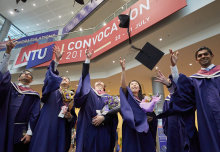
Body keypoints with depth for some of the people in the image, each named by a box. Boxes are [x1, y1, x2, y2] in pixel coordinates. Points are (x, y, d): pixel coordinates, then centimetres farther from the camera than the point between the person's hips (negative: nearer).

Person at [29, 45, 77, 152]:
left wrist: (69, 117, -11)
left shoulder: (71, 97, 14)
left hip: (61, 130, 2)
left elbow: (73, 118, 13)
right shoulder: (52, 90, 10)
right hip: (46, 126, -2)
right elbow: (50, 76, -10)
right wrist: (56, 60, -22)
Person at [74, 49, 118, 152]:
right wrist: (88, 59, -1)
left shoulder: (108, 97, 16)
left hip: (103, 130, 1)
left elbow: (113, 113, 5)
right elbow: (85, 76, 5)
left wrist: (103, 118, -15)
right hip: (87, 128, -1)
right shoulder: (89, 92, 15)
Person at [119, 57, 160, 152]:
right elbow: (123, 86, -14)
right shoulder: (128, 96, 5)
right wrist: (123, 69, -25)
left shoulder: (143, 101, 18)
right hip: (131, 129, -5)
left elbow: (146, 115, 17)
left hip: (143, 129, 5)